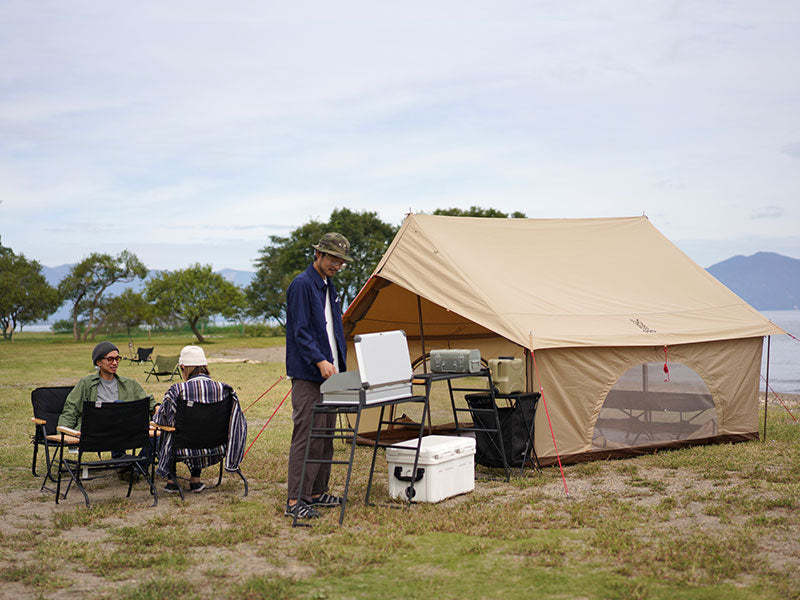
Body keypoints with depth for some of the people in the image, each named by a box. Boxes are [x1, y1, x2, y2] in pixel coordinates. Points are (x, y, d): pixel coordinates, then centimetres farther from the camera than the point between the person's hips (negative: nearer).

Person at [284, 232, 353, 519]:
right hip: (307, 376, -9)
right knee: (306, 436, -11)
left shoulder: (329, 286, 17)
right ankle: (295, 501, -8)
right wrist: (320, 361, -30)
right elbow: (300, 331, -18)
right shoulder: (301, 285, -11)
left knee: (325, 437, 12)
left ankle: (317, 492, 21)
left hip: (329, 374, 9)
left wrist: (339, 365, 18)